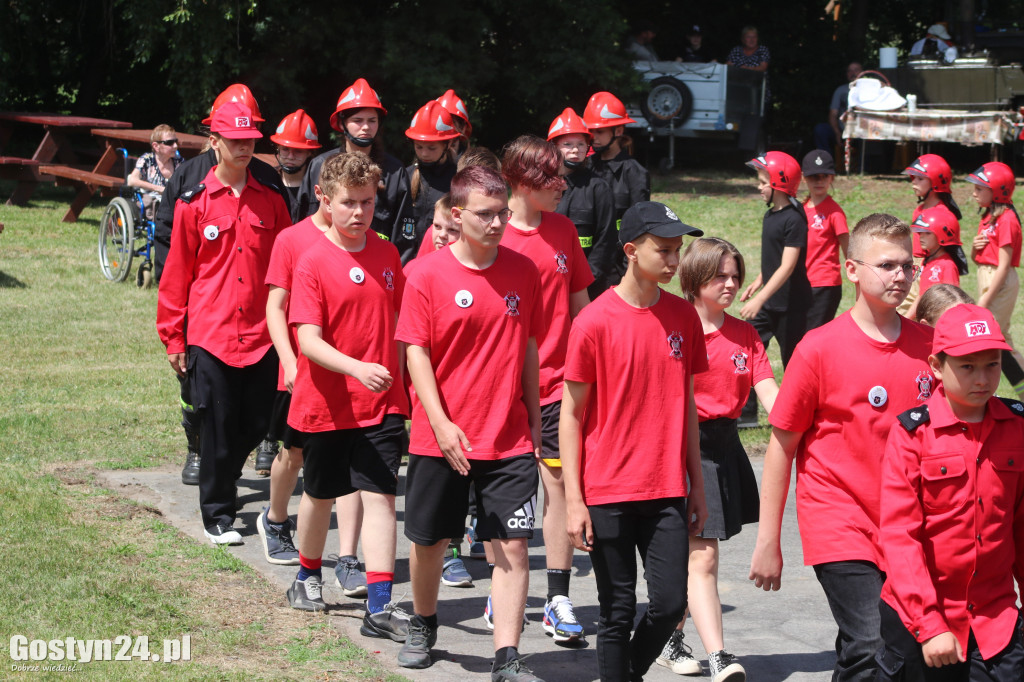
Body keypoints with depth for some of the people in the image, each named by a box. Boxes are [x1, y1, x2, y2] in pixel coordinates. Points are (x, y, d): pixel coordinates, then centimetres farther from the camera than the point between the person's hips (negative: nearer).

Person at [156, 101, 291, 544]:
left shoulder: (271, 202, 7)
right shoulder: (194, 204, 0)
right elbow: (177, 274, 3)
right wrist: (173, 338, 2)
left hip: (261, 336, 2)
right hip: (210, 336, -2)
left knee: (256, 427, 5)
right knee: (217, 429, 1)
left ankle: (221, 482, 30)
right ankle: (217, 515, 13)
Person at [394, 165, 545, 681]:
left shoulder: (523, 271, 3)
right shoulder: (428, 275, -7)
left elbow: (528, 348, 11)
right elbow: (416, 352, -8)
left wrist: (534, 422, 11)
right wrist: (441, 423, -18)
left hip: (510, 439, 2)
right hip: (440, 439, -1)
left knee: (512, 544, -6)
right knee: (430, 540, 13)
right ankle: (422, 625, 39)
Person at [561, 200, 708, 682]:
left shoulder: (683, 317, 5)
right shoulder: (595, 322, -8)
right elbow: (570, 415, -4)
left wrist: (697, 486, 13)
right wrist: (574, 499, -8)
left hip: (666, 492, 4)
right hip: (607, 492, -4)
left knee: (671, 602, -1)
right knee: (618, 610, 3)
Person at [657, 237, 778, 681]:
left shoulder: (744, 334, 10)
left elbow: (768, 392, 1)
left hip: (725, 444, 6)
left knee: (692, 555, 15)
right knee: (702, 557, -11)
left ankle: (670, 639, 31)